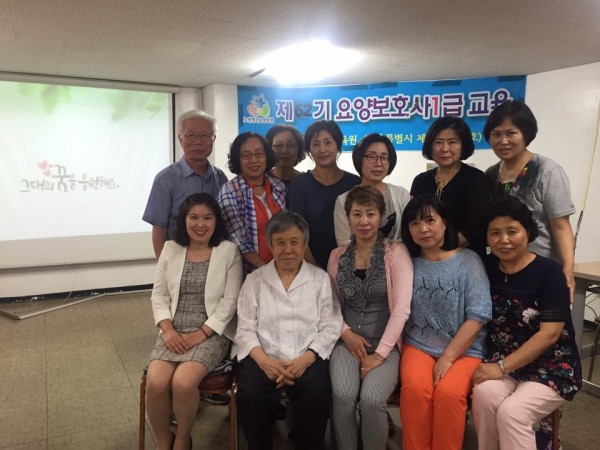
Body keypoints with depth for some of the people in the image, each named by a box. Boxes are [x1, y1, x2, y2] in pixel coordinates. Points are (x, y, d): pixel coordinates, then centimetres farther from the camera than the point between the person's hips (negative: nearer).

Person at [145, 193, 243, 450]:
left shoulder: (229, 251, -1)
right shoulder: (171, 249, 9)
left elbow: (230, 301, -6)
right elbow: (159, 295, 9)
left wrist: (202, 333, -14)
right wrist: (167, 329, -7)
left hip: (212, 332, -3)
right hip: (174, 332, 3)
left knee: (183, 382, -26)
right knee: (155, 383, -22)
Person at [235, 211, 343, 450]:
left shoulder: (320, 279, 9)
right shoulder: (254, 280, 10)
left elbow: (330, 327, 2)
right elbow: (245, 329, 4)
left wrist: (306, 358, -14)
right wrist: (264, 360, -14)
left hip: (307, 358, 0)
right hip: (264, 357, 1)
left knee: (317, 394, -28)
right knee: (250, 394, -27)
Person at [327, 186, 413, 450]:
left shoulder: (396, 252, -4)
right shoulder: (337, 256, 8)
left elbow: (401, 307, -11)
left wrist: (380, 354, -15)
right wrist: (346, 332, -7)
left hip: (385, 343, -2)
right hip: (348, 341, 2)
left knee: (372, 399, -26)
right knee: (343, 396, -24)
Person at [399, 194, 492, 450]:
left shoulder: (469, 261, -2)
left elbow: (477, 317, -8)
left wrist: (448, 357, -14)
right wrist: (399, 350, -7)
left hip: (464, 350, -1)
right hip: (418, 346, 2)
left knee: (448, 392, -29)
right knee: (415, 389, -27)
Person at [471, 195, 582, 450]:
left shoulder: (549, 272, -12)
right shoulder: (487, 268, 1)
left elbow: (549, 334, -17)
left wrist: (502, 367, -20)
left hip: (551, 368, -3)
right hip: (502, 362, 4)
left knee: (511, 412, -27)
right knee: (483, 394, -26)